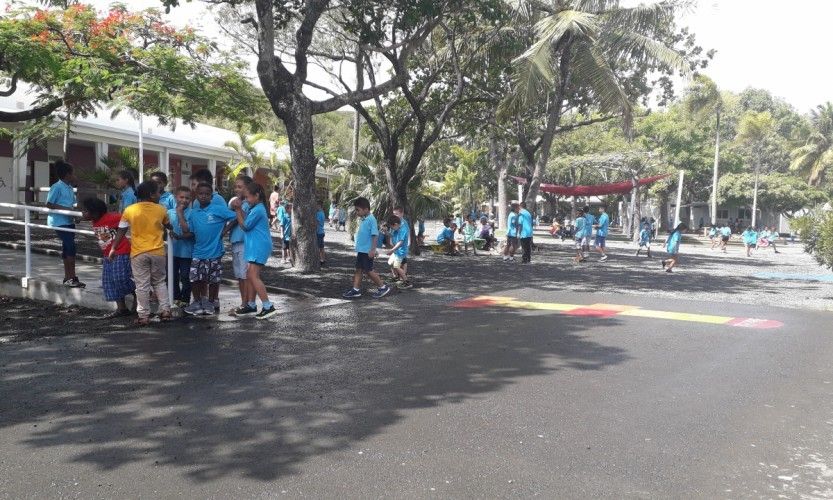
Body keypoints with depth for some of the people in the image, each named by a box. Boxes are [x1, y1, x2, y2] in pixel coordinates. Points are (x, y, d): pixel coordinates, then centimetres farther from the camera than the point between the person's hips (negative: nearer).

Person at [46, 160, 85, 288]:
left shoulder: (70, 188, 11)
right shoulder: (57, 187, -13)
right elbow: (49, 205, -16)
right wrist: (66, 209, -22)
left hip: (69, 221, 9)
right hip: (60, 222, -9)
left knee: (67, 248, 11)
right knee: (71, 247, -13)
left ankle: (68, 277, 18)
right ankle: (72, 278, -10)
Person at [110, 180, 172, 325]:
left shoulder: (129, 210, -4)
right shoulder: (161, 210, -1)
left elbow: (121, 232, 0)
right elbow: (169, 226, 16)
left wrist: (113, 248, 9)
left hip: (138, 253, -1)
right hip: (158, 252, 1)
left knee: (142, 285, 5)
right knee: (159, 282, 17)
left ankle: (143, 316, 8)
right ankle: (165, 310, 12)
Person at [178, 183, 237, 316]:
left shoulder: (218, 209, -8)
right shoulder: (193, 212, 7)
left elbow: (236, 218, -9)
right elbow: (187, 232, 2)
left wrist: (224, 231, -3)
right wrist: (180, 214, 2)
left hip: (214, 252, -4)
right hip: (198, 252, 4)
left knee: (214, 280, 7)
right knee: (195, 278, 4)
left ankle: (211, 302, 25)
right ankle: (197, 302, 22)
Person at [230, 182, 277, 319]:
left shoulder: (257, 209, -17)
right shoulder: (256, 207, 15)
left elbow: (245, 226, -10)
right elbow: (246, 220, 12)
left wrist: (238, 210, -4)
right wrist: (240, 208, 2)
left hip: (259, 246, -10)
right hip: (255, 246, 10)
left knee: (253, 276, -13)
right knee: (250, 275, 13)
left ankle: (268, 307, -14)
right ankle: (251, 305, 21)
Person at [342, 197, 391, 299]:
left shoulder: (371, 219, -17)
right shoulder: (362, 219, 10)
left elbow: (375, 235, -21)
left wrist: (373, 250, -23)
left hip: (367, 251, -9)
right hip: (361, 250, 9)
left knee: (368, 271, -2)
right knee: (358, 269, 11)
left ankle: (383, 287, 10)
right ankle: (356, 290, 17)